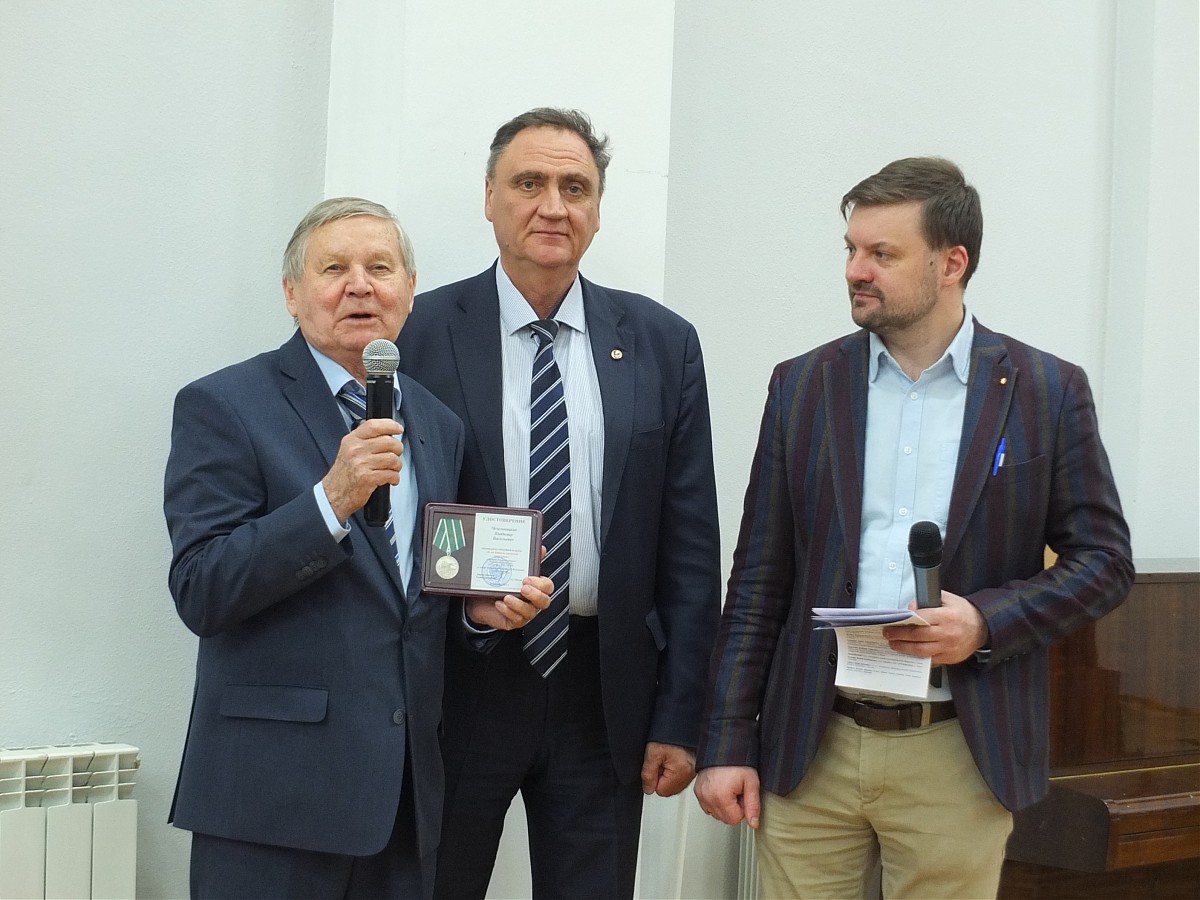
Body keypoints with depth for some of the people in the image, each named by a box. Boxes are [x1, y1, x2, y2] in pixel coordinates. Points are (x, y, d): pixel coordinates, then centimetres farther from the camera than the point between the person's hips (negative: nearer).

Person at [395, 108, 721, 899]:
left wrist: (680, 717, 1)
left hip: (605, 693, 2)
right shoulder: (419, 334, -2)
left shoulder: (664, 344, 4)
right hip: (457, 687, -1)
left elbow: (689, 545, 4)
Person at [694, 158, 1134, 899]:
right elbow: (759, 581, 6)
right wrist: (727, 744, 2)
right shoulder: (804, 386, 5)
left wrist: (988, 621, -15)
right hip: (810, 750, 2)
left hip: (959, 756, -1)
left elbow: (1104, 561, 2)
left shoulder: (1049, 392, 1)